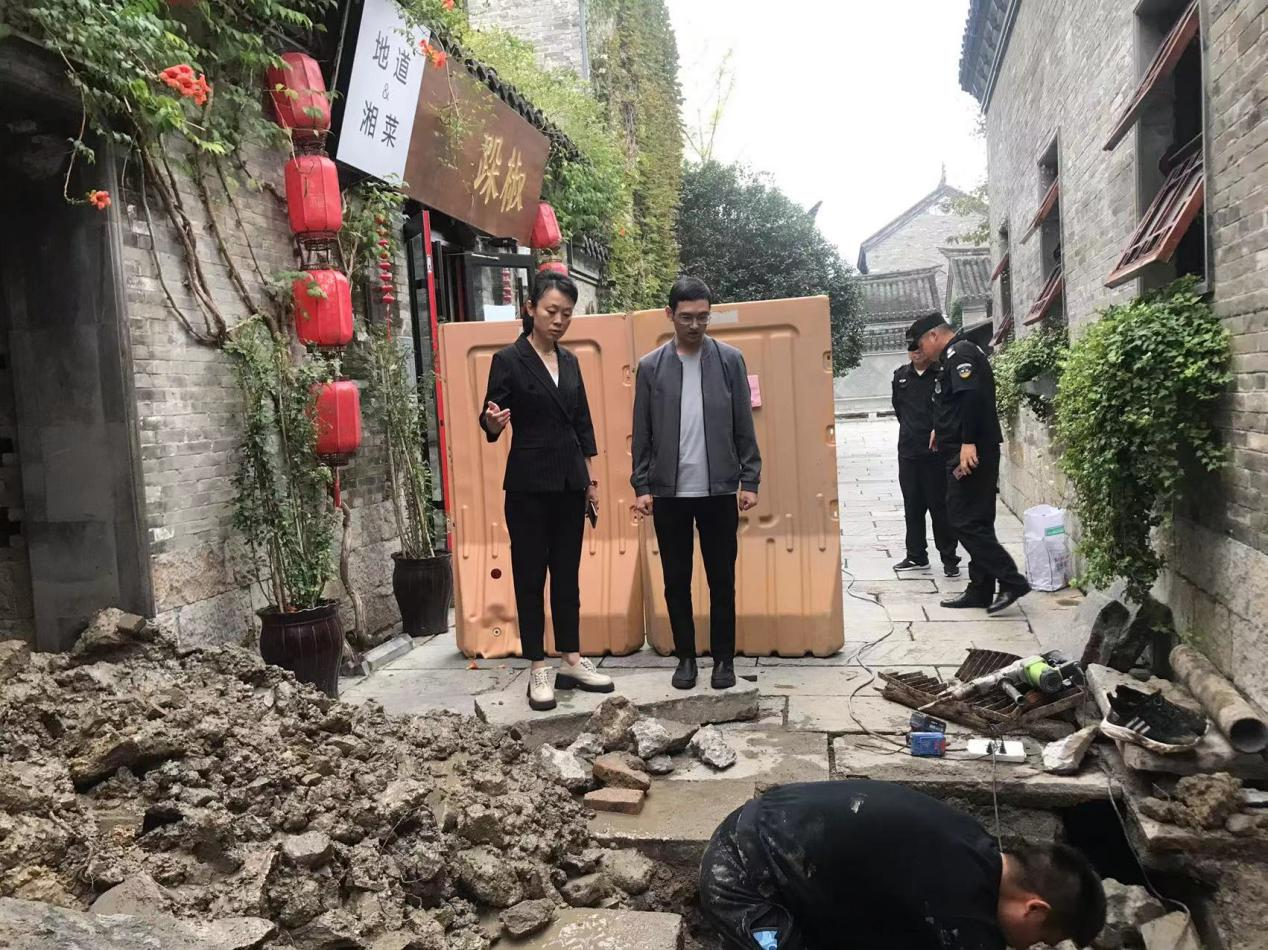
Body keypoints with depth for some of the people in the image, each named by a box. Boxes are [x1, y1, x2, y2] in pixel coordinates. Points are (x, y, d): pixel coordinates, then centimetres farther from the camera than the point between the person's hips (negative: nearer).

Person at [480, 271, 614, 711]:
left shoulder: (569, 361, 10)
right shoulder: (508, 360, -7)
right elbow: (492, 424, -9)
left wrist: (590, 478, 14)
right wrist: (492, 422, -33)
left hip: (569, 482, 6)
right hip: (529, 484, -5)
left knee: (567, 573, 11)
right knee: (530, 575, 2)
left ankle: (571, 662, 20)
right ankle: (538, 670, 11)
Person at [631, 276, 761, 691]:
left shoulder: (730, 359, 2)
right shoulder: (650, 366, 3)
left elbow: (744, 426, 3)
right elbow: (642, 434, 4)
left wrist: (750, 480, -2)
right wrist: (641, 486, -1)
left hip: (719, 490, 0)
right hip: (669, 492, 1)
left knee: (722, 579, 7)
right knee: (676, 581, 8)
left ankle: (723, 658, 19)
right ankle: (686, 656, 21)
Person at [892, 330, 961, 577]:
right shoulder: (900, 376, 8)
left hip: (936, 451, -5)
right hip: (908, 451, 5)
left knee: (939, 506, 0)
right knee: (912, 506, 11)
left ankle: (949, 558, 9)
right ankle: (916, 556, 22)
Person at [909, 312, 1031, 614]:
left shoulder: (960, 353, -11)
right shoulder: (953, 357, 21)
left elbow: (971, 396, -24)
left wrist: (968, 442, -28)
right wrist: (940, 430, 25)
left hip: (970, 454, -10)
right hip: (965, 453, 10)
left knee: (966, 522, -9)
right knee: (976, 523, 11)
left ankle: (1012, 581, -6)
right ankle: (980, 591, 16)